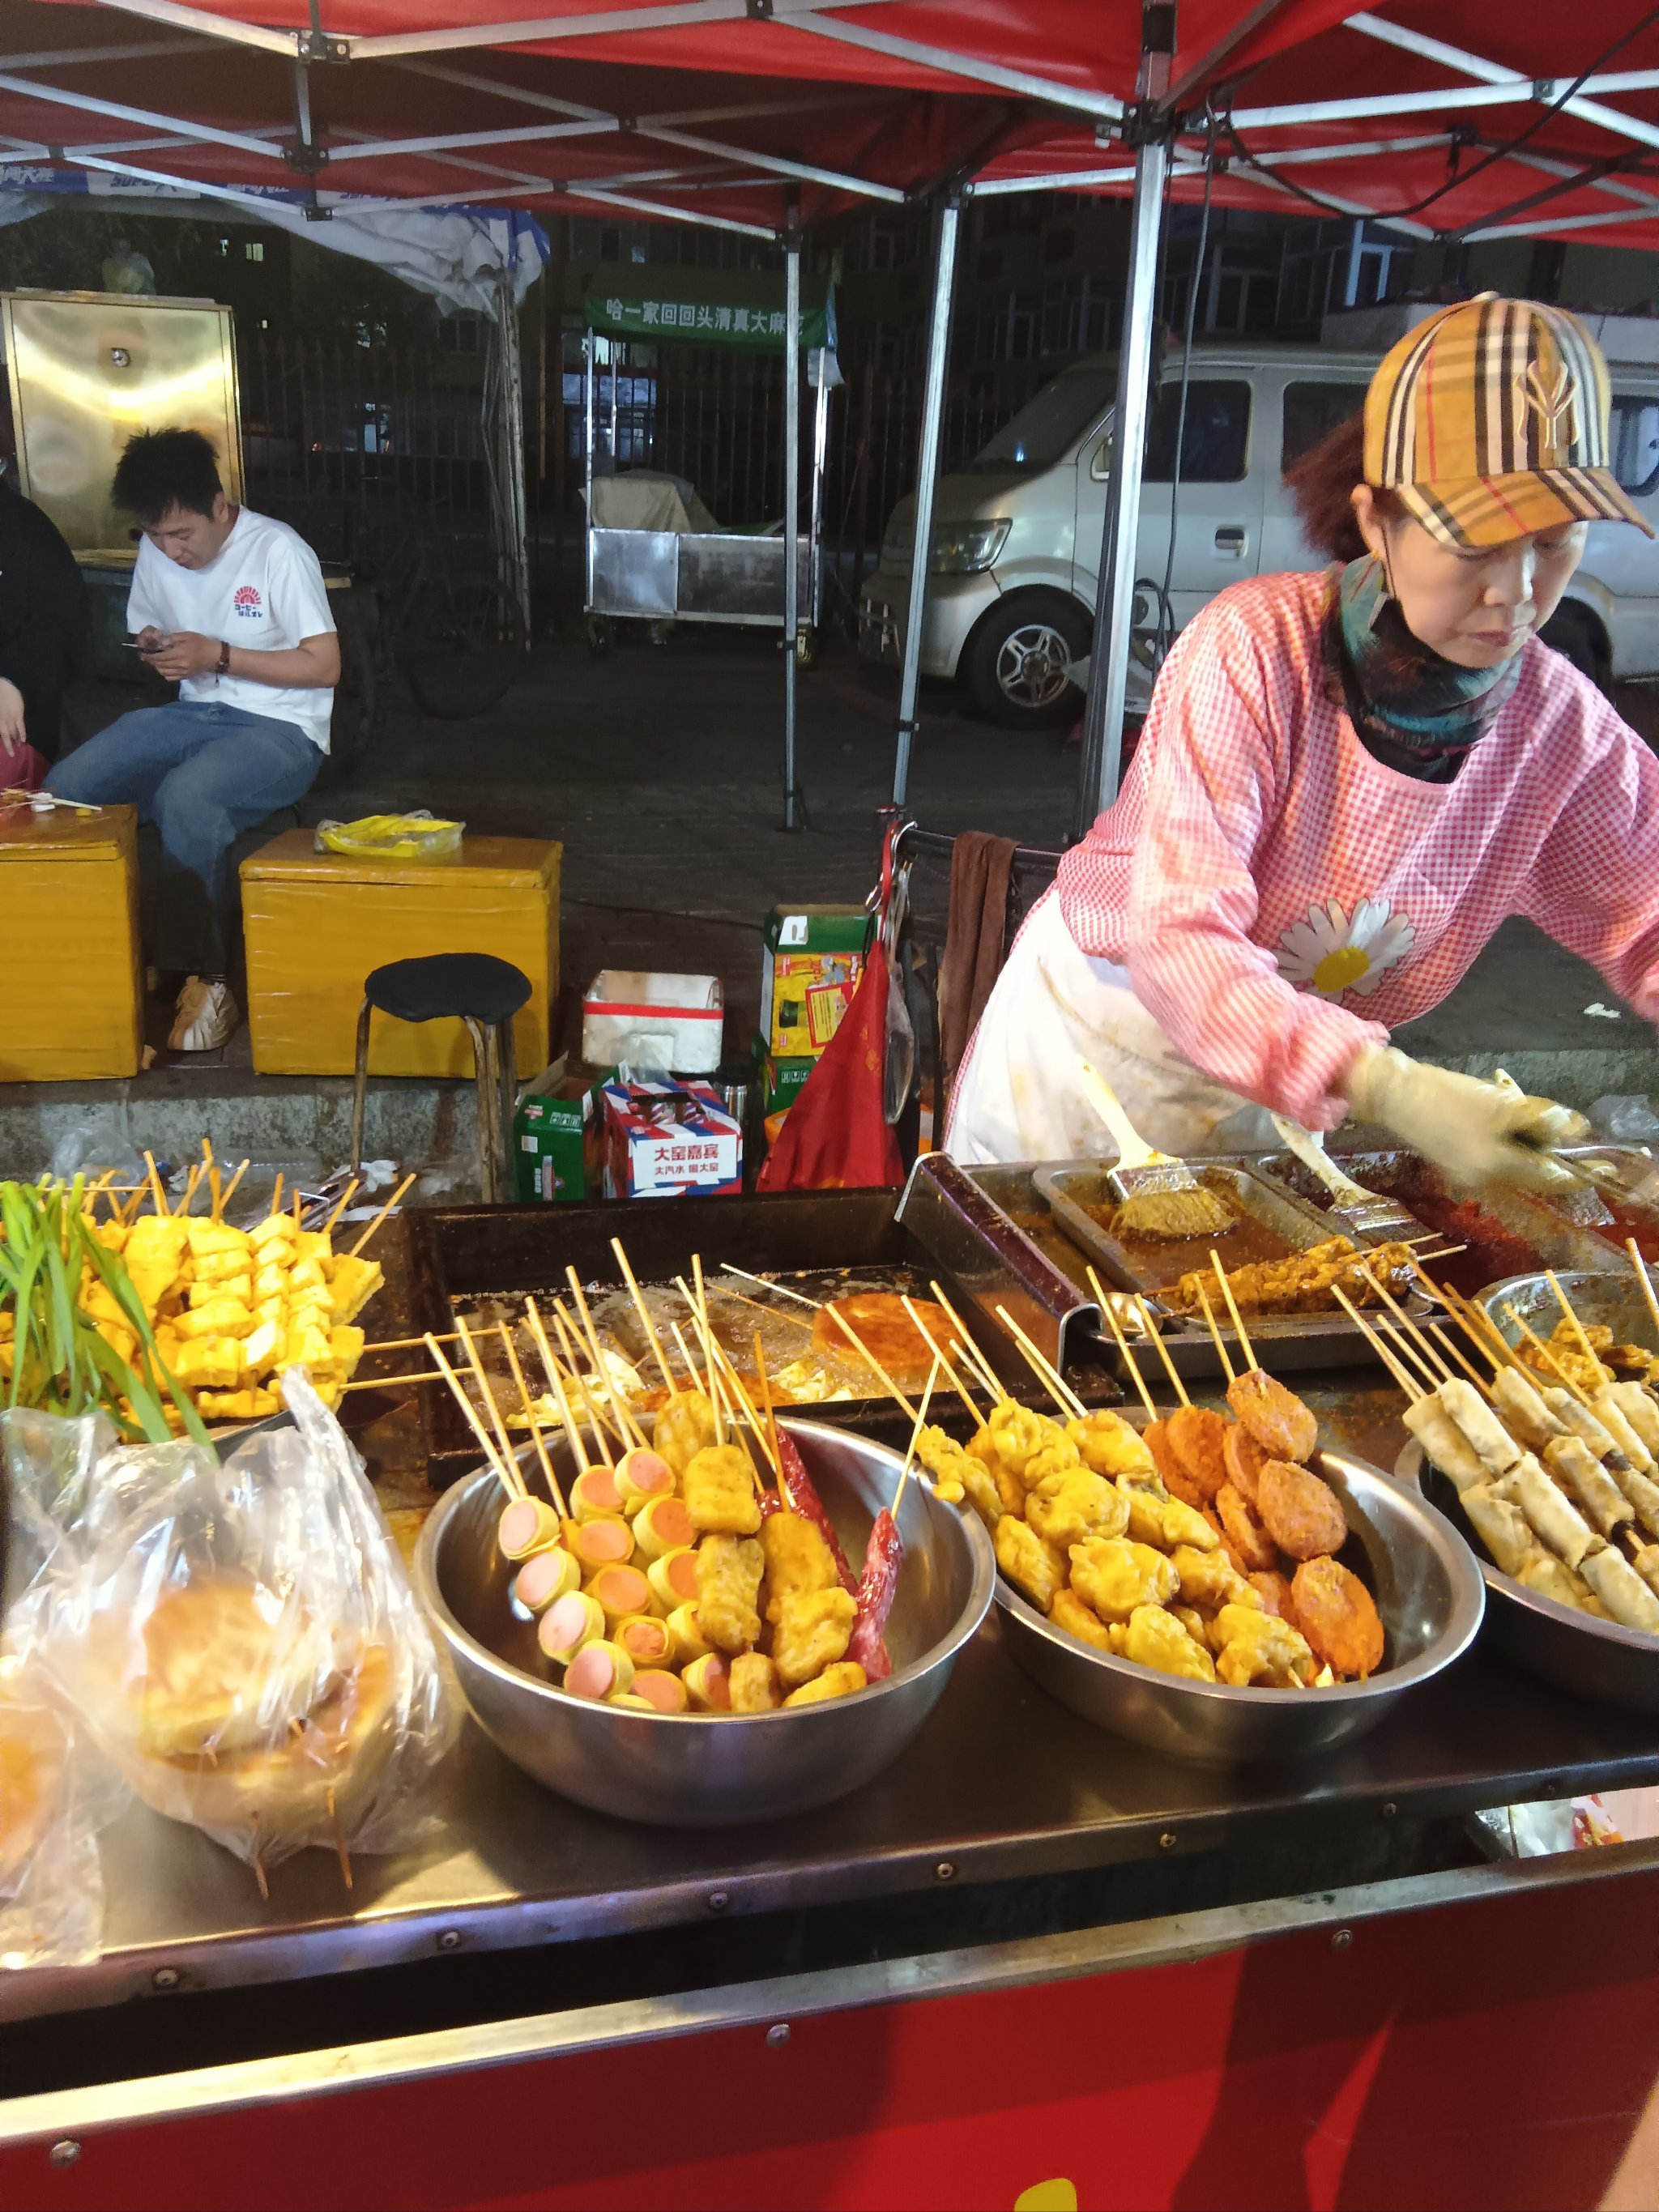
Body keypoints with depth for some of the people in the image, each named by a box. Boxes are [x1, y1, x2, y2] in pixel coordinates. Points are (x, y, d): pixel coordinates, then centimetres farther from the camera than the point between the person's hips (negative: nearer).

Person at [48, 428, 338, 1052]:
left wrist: (219, 656, -18)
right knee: (66, 788, -17)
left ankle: (205, 978, -22)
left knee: (185, 798, -36)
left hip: (281, 728, -6)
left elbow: (325, 666, -13)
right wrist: (156, 650, -2)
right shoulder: (155, 552, 6)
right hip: (193, 713, 6)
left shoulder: (278, 550, -12)